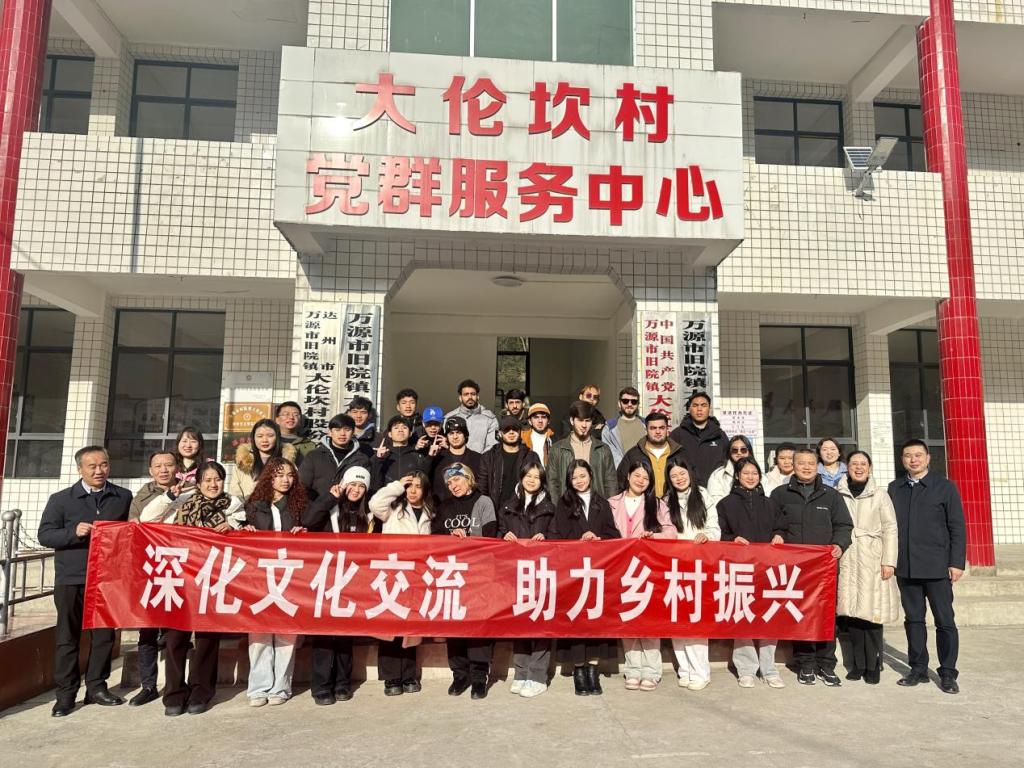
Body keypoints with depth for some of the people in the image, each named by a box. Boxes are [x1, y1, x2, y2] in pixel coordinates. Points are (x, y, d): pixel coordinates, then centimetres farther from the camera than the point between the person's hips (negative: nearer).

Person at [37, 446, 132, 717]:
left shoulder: (124, 497, 6)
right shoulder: (60, 499, 1)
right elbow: (44, 535, -2)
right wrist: (74, 532, -19)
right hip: (70, 579, -1)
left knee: (104, 634, 7)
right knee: (67, 636, 5)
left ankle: (96, 687, 20)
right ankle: (65, 693, 16)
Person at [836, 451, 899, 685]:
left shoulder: (880, 495, 5)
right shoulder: (839, 495, 8)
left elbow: (890, 529, 1)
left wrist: (889, 561, -6)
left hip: (872, 560, -1)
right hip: (847, 561, 2)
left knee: (871, 612, -4)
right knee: (851, 612, 2)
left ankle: (873, 665, 8)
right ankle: (858, 663, 14)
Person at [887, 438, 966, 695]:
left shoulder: (945, 487, 1)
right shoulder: (894, 488, 9)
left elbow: (957, 527, -1)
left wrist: (957, 563, -7)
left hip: (936, 567, -3)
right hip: (905, 567, 3)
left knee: (945, 621, 2)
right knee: (913, 620, 10)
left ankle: (947, 673, 14)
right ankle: (918, 669, 20)